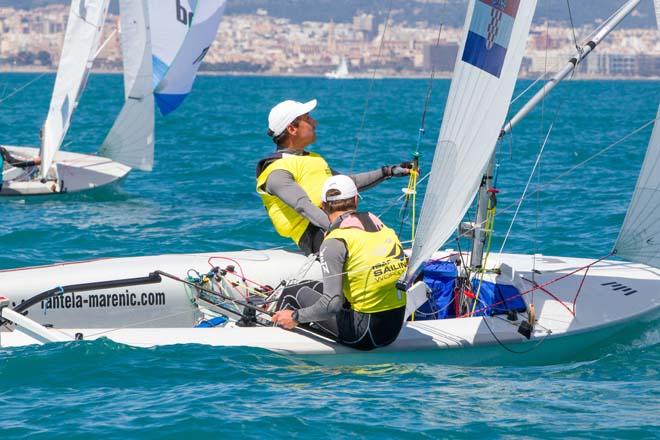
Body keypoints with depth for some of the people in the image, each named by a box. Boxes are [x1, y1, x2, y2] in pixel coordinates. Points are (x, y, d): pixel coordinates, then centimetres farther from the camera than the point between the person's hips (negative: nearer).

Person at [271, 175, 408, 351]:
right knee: (320, 289, 29)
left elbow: (332, 304, -20)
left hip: (365, 334, -7)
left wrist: (295, 317, -5)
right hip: (395, 328, 7)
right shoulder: (384, 228, 7)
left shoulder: (334, 242, -14)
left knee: (292, 295, 12)